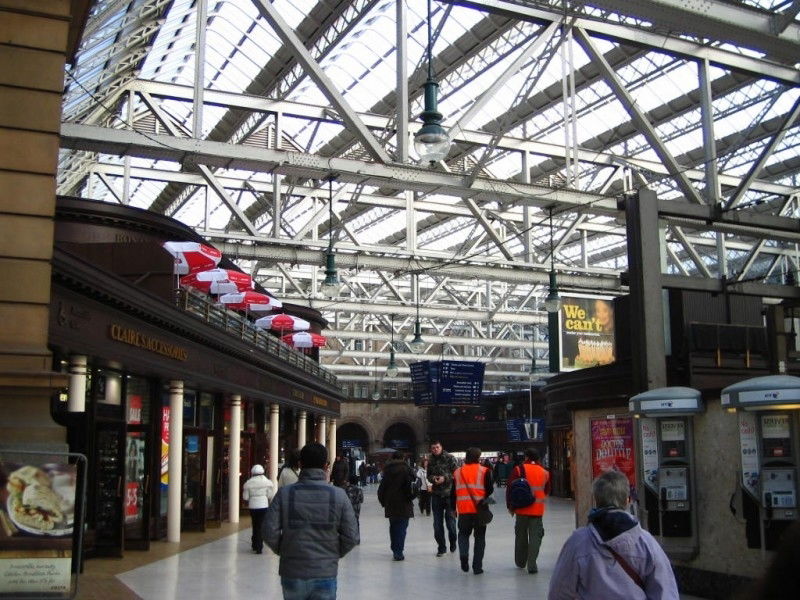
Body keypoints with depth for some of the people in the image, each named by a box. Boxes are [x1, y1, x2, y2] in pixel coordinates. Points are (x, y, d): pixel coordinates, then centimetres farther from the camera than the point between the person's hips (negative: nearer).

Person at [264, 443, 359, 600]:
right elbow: (351, 537, -6)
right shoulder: (339, 495, -6)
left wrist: (283, 551, 9)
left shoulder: (284, 494, -7)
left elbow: (270, 533, -9)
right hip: (325, 575, -1)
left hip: (292, 574, 1)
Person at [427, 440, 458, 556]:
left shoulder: (449, 458, -4)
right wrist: (433, 478, -6)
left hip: (449, 493, -3)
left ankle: (453, 542, 26)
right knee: (437, 523, 5)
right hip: (436, 494, 3)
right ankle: (441, 547, 16)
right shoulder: (431, 461, 7)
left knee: (450, 519, 2)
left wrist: (445, 478, -17)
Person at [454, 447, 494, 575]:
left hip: (463, 509, 2)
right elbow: (490, 489, -9)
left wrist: (453, 508, 21)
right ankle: (477, 567, 11)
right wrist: (484, 500, 9)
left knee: (463, 533, 19)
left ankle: (463, 554, -9)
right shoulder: (484, 471, -2)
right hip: (480, 510, -2)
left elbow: (453, 491, 11)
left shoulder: (457, 472, 8)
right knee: (480, 537, 12)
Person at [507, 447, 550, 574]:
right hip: (538, 510, 1)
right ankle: (532, 564, -7)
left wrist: (510, 506, 2)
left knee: (521, 535, 15)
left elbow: (510, 488, -7)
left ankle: (520, 562, 27)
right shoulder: (544, 472, 4)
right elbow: (547, 491, 15)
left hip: (522, 508, -1)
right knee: (535, 536, 3)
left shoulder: (519, 469, -5)